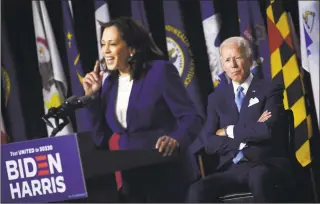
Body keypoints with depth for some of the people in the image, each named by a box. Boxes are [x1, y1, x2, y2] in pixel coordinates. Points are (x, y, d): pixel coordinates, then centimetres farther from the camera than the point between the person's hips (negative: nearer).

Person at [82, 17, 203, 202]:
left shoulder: (160, 71, -8)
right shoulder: (110, 83, 10)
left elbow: (191, 118, -15)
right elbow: (102, 139, 9)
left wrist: (176, 140, -36)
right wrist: (92, 96, 0)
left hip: (166, 176, -6)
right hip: (131, 178, 6)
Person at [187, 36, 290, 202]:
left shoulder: (270, 90, 3)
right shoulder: (217, 98, 15)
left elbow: (268, 130, -15)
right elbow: (209, 143, 3)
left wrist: (230, 131, -3)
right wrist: (251, 131, -8)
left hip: (265, 165, -3)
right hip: (230, 169, 4)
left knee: (258, 177, -40)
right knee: (197, 191, -27)